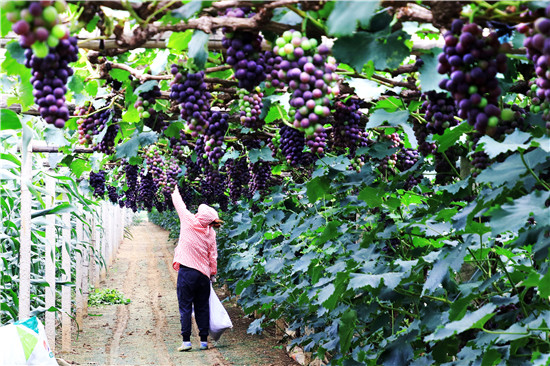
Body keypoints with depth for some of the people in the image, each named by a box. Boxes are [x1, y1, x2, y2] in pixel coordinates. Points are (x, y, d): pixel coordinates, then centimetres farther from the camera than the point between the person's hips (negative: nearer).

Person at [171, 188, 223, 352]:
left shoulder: (189, 222, -6)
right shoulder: (211, 233, 3)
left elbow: (179, 204, 9)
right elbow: (213, 256, 8)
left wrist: (175, 192, 26)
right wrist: (213, 273, 19)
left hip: (187, 271, -4)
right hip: (203, 274, 4)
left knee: (185, 306, 1)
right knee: (202, 307, 10)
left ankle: (186, 341, -1)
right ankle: (204, 340, 12)